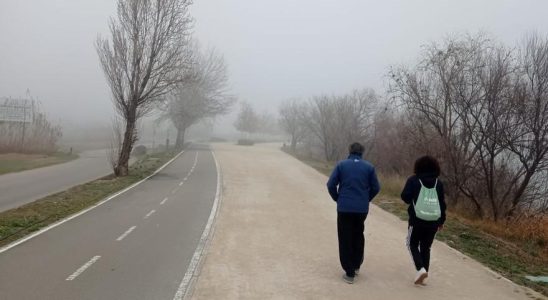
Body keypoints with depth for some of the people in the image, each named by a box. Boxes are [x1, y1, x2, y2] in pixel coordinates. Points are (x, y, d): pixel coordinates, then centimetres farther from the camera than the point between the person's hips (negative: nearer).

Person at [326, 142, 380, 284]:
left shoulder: (341, 165, -2)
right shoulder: (369, 167, 2)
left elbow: (331, 185, -7)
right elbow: (376, 187, 3)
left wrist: (337, 199, 9)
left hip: (344, 208, -2)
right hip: (362, 209, 2)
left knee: (345, 240, 6)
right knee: (358, 236, 23)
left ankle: (349, 273, 6)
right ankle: (357, 265, 29)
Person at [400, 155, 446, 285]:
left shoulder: (413, 180, -2)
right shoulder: (438, 183, 8)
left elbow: (405, 197, -8)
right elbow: (442, 203, 9)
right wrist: (441, 221, 17)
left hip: (417, 219, -3)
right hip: (433, 221, 3)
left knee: (412, 244, 12)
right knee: (426, 247, 14)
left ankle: (420, 269, -8)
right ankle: (422, 276, 13)